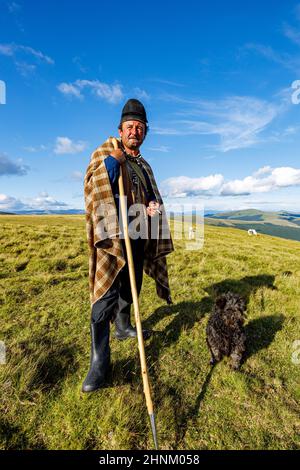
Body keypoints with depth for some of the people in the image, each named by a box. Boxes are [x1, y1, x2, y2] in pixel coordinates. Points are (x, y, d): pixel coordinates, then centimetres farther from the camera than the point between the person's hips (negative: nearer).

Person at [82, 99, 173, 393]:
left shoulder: (144, 166, 19)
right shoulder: (104, 155, 2)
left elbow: (152, 195, 21)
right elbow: (94, 191, -10)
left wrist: (153, 206, -3)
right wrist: (111, 162, -23)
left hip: (140, 238, 7)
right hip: (113, 236, -6)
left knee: (130, 289, 18)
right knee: (107, 295, -9)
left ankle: (123, 327, 41)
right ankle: (99, 361, 5)